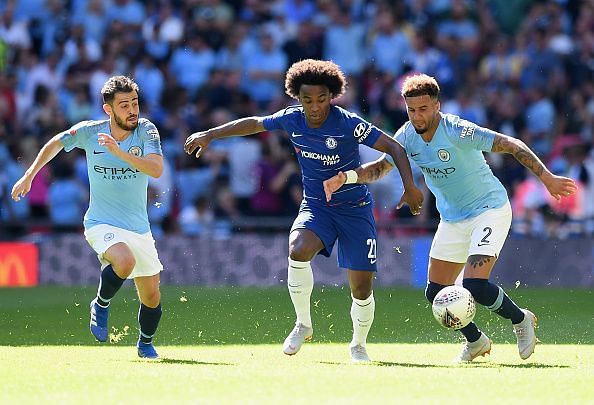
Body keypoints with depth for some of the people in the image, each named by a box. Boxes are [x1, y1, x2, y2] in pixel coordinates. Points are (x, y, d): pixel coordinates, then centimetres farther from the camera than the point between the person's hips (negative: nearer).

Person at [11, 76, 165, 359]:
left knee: (151, 296, 8)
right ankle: (101, 304, -5)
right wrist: (29, 175, 17)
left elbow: (156, 169, -25)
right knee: (125, 262, -34)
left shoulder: (146, 130, -9)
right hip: (102, 224, -3)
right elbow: (56, 143, 13)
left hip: (139, 229, 3)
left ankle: (145, 343, 38)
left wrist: (119, 152, -34)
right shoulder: (88, 132, -8)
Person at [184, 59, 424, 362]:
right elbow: (254, 124, 12)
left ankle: (359, 345, 24)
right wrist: (209, 135, 12)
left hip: (354, 208, -2)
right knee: (298, 250, -30)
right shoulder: (291, 119, -6)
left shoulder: (348, 124, -19)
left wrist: (409, 186, -28)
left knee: (361, 287, -5)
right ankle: (303, 324, -9)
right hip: (315, 206, 2)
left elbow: (394, 147, -16)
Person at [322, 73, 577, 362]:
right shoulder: (407, 136, -6)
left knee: (475, 284, -22)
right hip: (452, 219, 7)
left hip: (489, 210, -7)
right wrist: (345, 177, -10)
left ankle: (521, 320, 7)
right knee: (436, 292, 4)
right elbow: (380, 167, 7)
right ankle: (475, 341, 29)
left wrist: (546, 177, -30)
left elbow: (512, 145, -23)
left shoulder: (458, 131, -25)